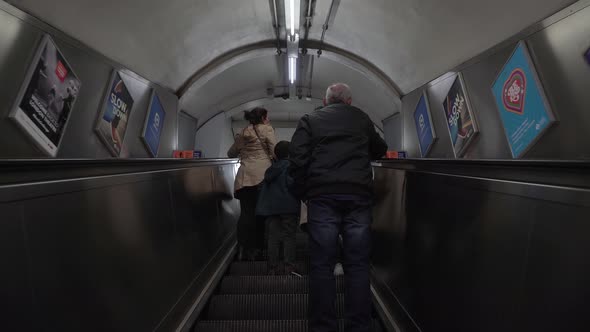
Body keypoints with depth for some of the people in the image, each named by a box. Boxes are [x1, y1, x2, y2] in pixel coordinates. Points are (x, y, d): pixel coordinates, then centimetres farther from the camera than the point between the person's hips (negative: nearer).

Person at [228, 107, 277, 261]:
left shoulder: (243, 133, 21)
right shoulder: (266, 129, 8)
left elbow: (231, 153, 27)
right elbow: (274, 152, -3)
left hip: (244, 176, 4)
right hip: (261, 174, -4)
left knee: (246, 213, 3)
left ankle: (244, 249, 1)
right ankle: (257, 248, 7)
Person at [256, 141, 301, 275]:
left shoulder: (271, 168, 15)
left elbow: (266, 182, 17)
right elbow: (291, 183, -17)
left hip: (270, 207, 5)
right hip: (288, 207, -5)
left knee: (273, 237, 8)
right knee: (289, 236, 3)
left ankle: (273, 269, 12)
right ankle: (289, 267, 3)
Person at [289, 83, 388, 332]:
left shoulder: (310, 119, 12)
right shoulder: (361, 118, 18)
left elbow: (297, 158, 1)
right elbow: (380, 150, 31)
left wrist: (302, 192, 9)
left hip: (322, 195, -1)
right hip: (358, 194, 2)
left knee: (322, 265, 3)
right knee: (357, 265, 6)